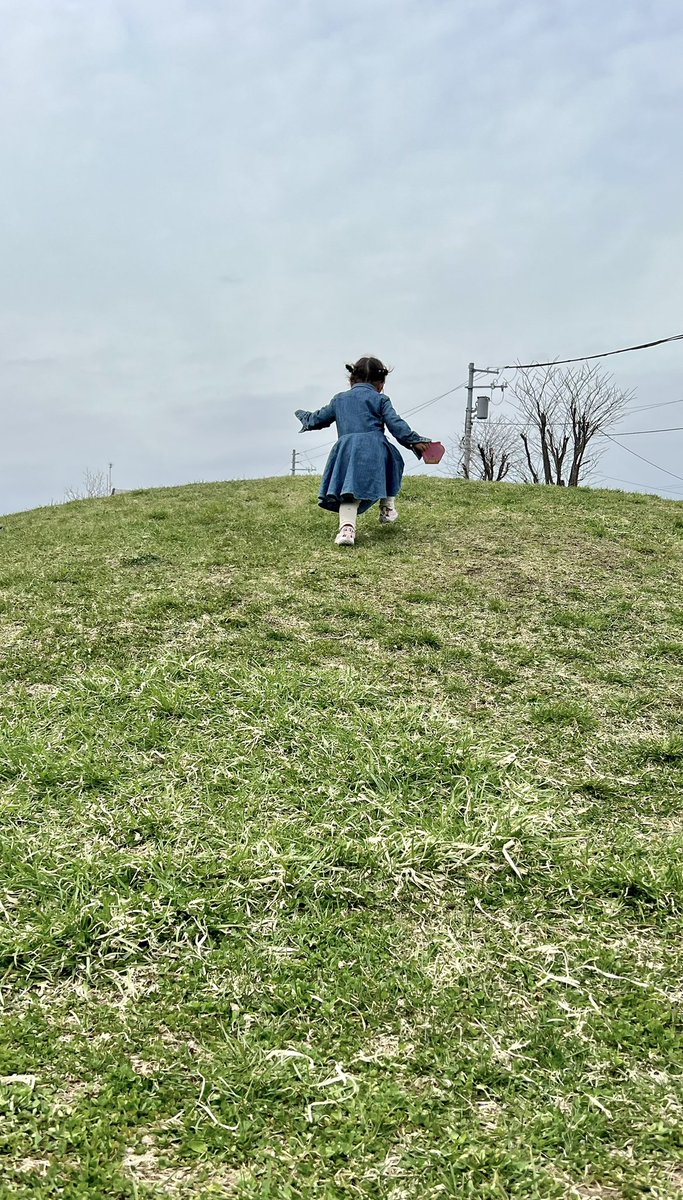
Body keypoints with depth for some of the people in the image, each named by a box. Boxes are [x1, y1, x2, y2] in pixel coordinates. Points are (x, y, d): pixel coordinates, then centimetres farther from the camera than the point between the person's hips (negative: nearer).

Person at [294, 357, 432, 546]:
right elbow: (396, 425, 0)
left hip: (345, 451, 2)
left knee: (349, 491, -2)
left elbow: (317, 420, 30)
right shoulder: (380, 399, 11)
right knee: (392, 462, 28)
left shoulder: (339, 399, 23)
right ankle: (388, 509, 29)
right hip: (374, 450, -2)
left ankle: (347, 526, -28)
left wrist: (303, 416, 50)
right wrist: (415, 441, 4)